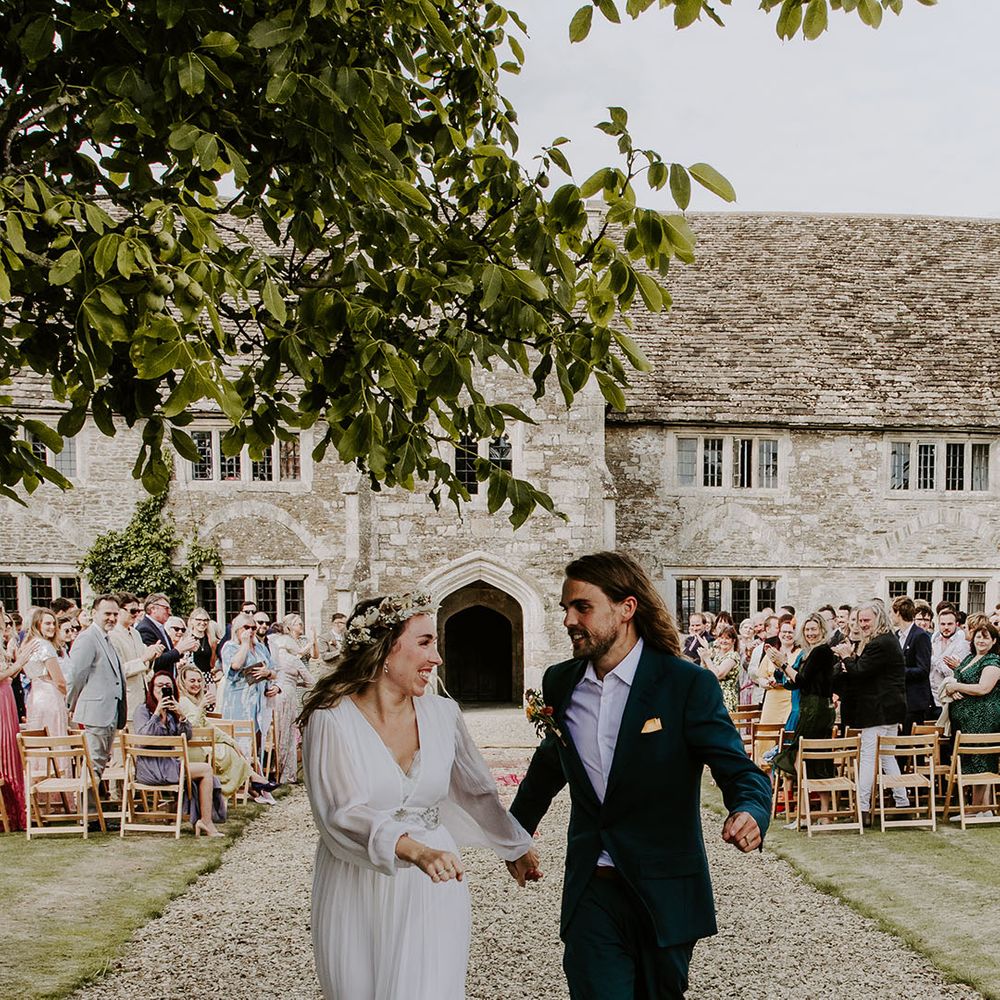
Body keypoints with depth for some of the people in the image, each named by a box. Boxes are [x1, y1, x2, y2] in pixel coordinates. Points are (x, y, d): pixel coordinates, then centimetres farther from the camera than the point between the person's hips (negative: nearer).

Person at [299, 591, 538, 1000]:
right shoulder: (332, 720, -12)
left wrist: (517, 846, 28)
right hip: (358, 895, -2)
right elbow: (343, 815, -21)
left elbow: (476, 792, 17)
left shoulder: (442, 713, 1)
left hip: (431, 892, 2)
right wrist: (413, 849, -35)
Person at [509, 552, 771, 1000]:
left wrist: (748, 813, -35)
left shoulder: (688, 684, -11)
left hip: (664, 895, -2)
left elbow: (742, 772, -13)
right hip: (591, 891, 3)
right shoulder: (559, 683, 4)